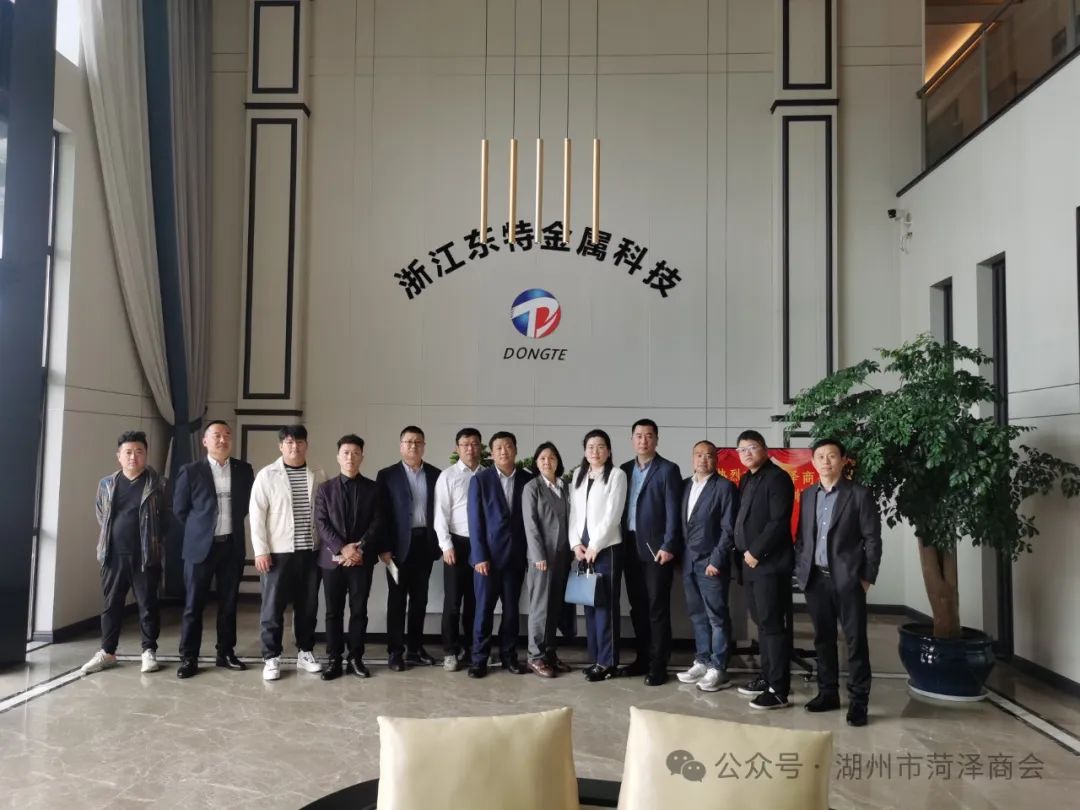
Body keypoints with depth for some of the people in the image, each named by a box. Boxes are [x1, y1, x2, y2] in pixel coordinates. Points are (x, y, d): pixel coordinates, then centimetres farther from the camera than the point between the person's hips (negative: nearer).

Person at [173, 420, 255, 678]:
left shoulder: (244, 470, 3)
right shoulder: (190, 471, -4)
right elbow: (179, 509, 4)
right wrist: (199, 529, 9)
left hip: (233, 545, 3)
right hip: (200, 546, -2)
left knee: (228, 604, 10)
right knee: (193, 605, 3)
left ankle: (225, 654, 20)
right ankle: (189, 658, 13)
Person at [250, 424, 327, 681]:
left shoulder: (318, 475, 5)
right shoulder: (267, 475, -2)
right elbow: (257, 514, -4)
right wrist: (261, 550, -10)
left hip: (311, 551, 3)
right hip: (278, 552, -2)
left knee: (308, 605, 10)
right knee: (273, 606, 2)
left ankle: (305, 652, 23)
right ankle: (271, 657, 14)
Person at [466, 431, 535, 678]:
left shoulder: (528, 480, 4)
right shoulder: (480, 479, -2)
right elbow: (475, 521, -5)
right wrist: (479, 556, -11)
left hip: (516, 555, 2)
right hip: (487, 555, -2)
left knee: (511, 608, 10)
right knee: (484, 608, 3)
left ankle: (509, 655, 22)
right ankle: (479, 659, 13)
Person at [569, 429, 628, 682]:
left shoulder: (616, 475, -3)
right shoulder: (578, 475, 13)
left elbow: (613, 515, -10)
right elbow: (574, 511, 11)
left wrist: (595, 545, -11)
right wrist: (576, 543, -1)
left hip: (606, 547, -5)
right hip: (582, 548, 5)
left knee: (605, 604, -3)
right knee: (589, 603, 8)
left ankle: (607, 662, 4)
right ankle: (595, 658, 17)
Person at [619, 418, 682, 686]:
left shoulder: (668, 470, -3)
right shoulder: (624, 470, 12)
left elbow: (673, 511, -8)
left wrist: (668, 546, -15)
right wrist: (620, 543, 5)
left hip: (656, 547, -5)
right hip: (630, 547, 5)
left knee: (657, 608, -1)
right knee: (637, 607, 11)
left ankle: (658, 665, 6)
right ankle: (642, 658, 22)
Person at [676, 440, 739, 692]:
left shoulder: (725, 487, -7)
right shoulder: (685, 485, 11)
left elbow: (728, 528, -10)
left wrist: (716, 560, -15)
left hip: (711, 561, -6)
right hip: (688, 561, 6)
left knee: (717, 616, 1)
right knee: (697, 615, 12)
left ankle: (718, 669, 7)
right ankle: (702, 662, 22)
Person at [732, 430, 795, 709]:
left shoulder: (777, 478, -10)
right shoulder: (746, 480, 17)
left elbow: (779, 522, -18)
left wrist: (755, 552, -15)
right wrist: (743, 552, 9)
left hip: (770, 563, -8)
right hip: (751, 562, 8)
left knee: (772, 625, -6)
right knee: (762, 623, 15)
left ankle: (779, 690, -2)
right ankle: (767, 677, 25)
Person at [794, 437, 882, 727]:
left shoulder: (859, 494, -3)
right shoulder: (808, 495, 11)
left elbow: (872, 539, -4)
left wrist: (867, 578, -8)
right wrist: (800, 570, 6)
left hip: (847, 578, -4)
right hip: (815, 578, 5)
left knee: (855, 639, -1)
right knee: (823, 638, 11)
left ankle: (858, 701, 8)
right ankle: (828, 693, 22)